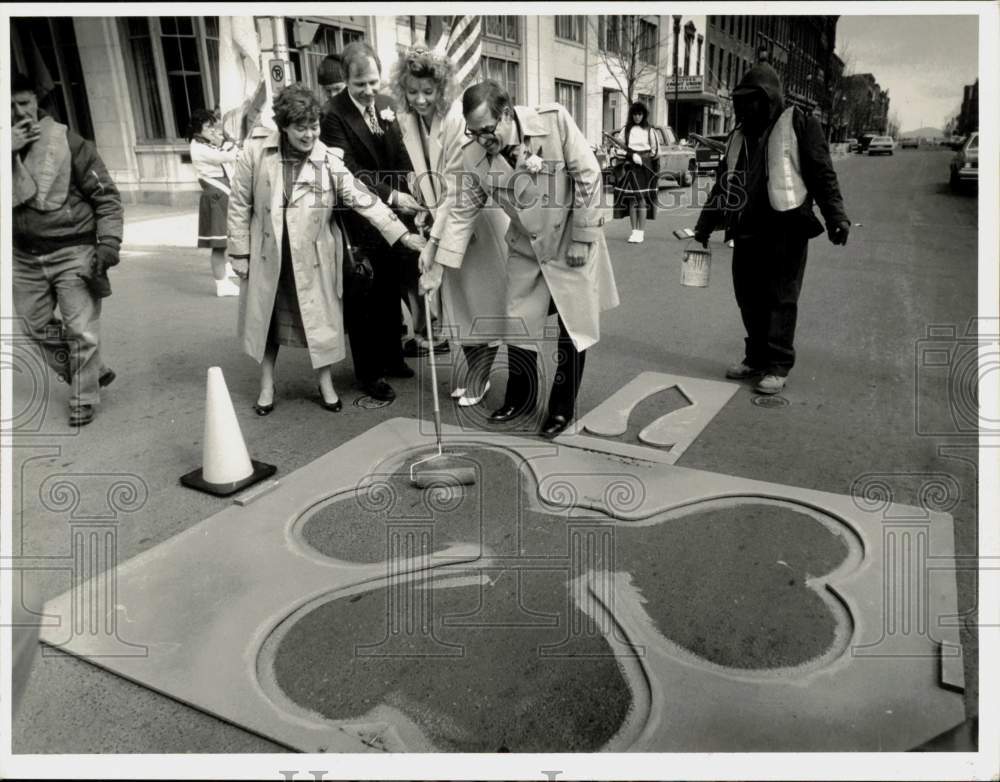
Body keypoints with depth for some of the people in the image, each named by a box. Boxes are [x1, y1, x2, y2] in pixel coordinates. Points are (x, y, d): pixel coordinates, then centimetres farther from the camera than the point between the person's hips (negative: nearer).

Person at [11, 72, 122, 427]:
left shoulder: (69, 143, -7)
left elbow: (106, 196, -5)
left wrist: (109, 242, -15)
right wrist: (8, 151, -21)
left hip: (72, 251, -5)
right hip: (24, 256, 5)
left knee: (81, 331, -2)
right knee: (38, 327, 15)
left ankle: (83, 399, 15)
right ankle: (92, 374, 33)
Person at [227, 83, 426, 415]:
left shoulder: (329, 161, -10)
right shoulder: (255, 153, -8)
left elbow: (364, 199, -14)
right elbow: (240, 205, -2)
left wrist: (402, 233, -22)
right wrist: (240, 253, -2)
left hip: (313, 255, -1)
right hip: (267, 254, 1)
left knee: (320, 319, 8)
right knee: (267, 319, 13)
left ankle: (325, 383, 27)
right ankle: (267, 385, 31)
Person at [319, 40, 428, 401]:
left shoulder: (386, 104, 7)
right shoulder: (333, 114, -14)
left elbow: (400, 155, 11)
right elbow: (348, 171, -22)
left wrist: (412, 195, -4)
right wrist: (390, 196, -30)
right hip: (359, 222, -6)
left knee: (391, 291, 18)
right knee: (362, 297, 5)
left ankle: (391, 357, 34)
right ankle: (368, 370, 18)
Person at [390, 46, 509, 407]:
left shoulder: (458, 120, -23)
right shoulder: (407, 120, -3)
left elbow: (457, 187, -25)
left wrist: (434, 239, -26)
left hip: (477, 217, -7)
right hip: (442, 217, 7)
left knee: (483, 296, 2)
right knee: (455, 297, 11)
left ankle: (479, 377, 12)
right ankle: (472, 370, 24)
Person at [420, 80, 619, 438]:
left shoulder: (555, 120, -23)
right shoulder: (473, 155, -13)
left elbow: (588, 175, -17)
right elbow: (462, 213, -6)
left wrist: (581, 238, -16)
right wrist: (437, 267, -10)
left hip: (572, 244, -3)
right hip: (525, 248, 3)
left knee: (574, 328, 4)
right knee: (518, 325, 8)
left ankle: (562, 408, 21)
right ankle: (520, 398, 30)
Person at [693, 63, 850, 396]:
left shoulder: (799, 125, -1)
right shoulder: (739, 134, 18)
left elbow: (821, 173, -7)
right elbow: (723, 182, 23)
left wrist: (835, 215, -17)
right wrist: (705, 225, 21)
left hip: (785, 228, -6)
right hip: (747, 229, 6)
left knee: (780, 298, -3)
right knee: (748, 296, 9)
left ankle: (778, 366, 3)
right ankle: (755, 356, 22)